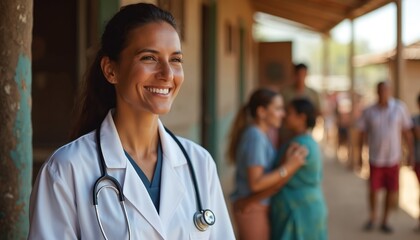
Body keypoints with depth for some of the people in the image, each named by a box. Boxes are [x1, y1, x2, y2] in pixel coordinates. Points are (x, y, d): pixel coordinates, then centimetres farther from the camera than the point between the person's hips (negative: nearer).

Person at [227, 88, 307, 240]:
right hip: (253, 209, -9)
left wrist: (287, 159, -6)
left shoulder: (259, 136, 11)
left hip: (251, 208, 9)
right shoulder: (255, 137, -18)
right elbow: (255, 183, -23)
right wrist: (287, 167, -23)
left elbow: (267, 172, 6)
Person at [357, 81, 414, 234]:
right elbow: (362, 133, 2)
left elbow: (407, 131, 0)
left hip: (393, 158, 1)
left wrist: (411, 151, 0)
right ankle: (372, 217, 30)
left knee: (392, 191, 6)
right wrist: (360, 155, 1)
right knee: (373, 190, 4)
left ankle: (385, 221, 24)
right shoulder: (369, 111, -6)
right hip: (375, 158, 0)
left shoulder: (400, 108, -6)